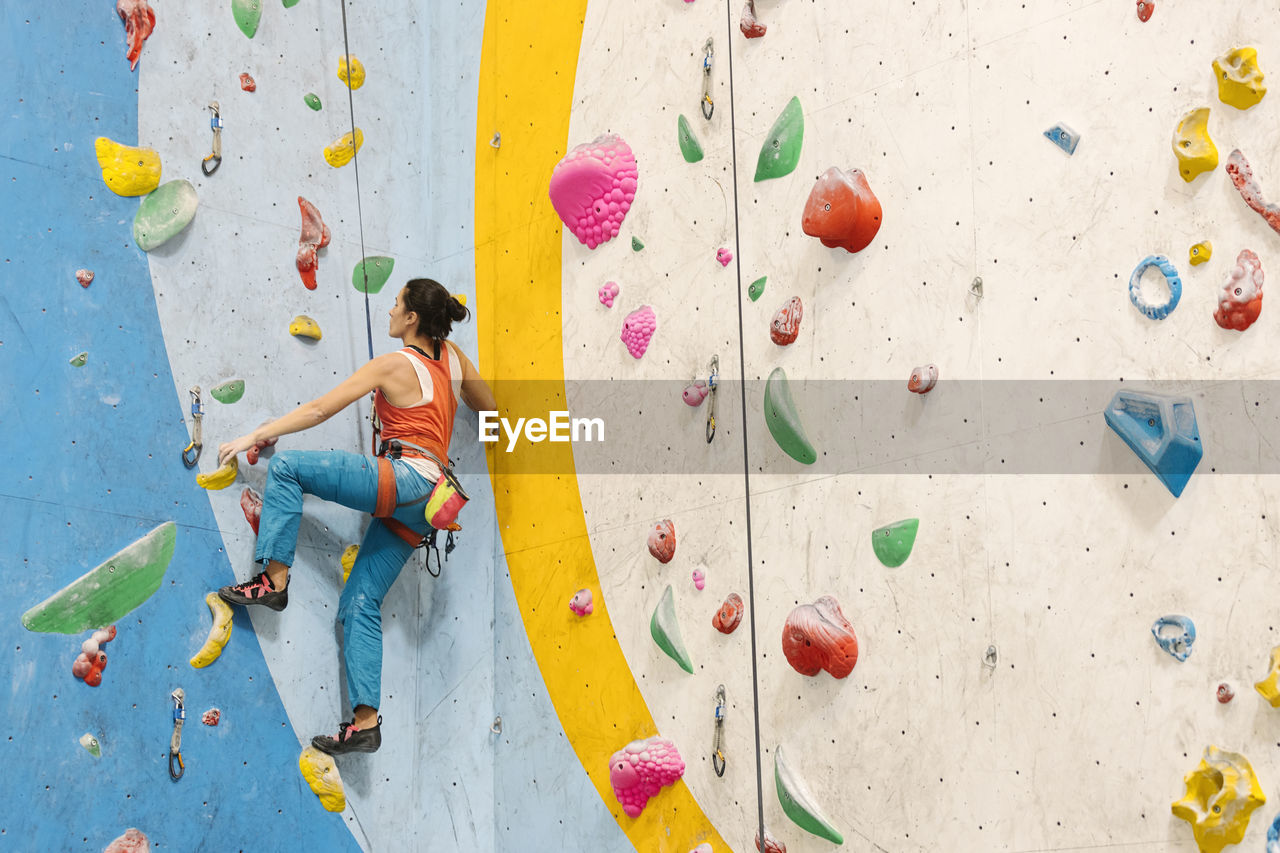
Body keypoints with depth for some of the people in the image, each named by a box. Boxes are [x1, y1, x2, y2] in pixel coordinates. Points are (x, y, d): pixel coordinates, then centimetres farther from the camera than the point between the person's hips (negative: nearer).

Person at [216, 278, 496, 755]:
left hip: (405, 478, -9)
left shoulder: (393, 365, -4)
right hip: (422, 503, 9)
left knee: (287, 466, -8)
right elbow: (490, 408, 27)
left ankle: (274, 579, -7)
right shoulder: (452, 357, 15)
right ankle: (365, 721, 4)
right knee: (360, 604, 8)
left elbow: (319, 411, -4)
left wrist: (256, 436, 1)